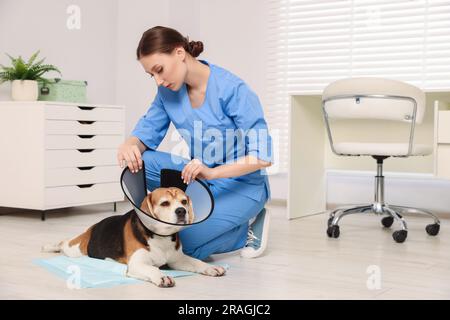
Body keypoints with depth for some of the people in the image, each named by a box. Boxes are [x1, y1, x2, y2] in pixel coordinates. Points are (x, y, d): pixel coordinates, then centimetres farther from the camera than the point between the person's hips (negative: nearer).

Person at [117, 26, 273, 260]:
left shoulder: (233, 89, -23)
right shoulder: (168, 91, -4)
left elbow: (263, 156, -25)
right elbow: (148, 132, 0)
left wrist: (212, 172, -38)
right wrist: (129, 145, -26)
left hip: (242, 183, -6)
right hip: (202, 176, 6)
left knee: (188, 243, -24)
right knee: (140, 160, -18)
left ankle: (248, 226, 3)